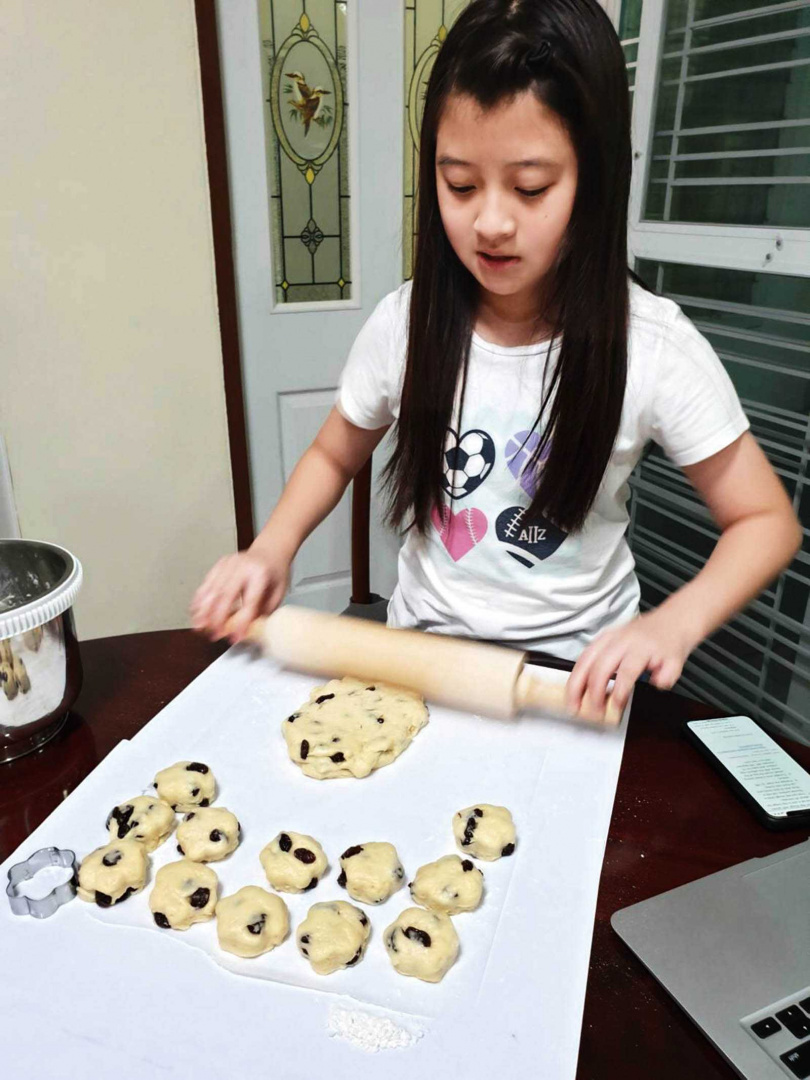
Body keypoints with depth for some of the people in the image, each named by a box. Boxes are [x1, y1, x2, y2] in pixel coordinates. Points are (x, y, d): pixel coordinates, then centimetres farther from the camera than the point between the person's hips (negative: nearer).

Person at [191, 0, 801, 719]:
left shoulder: (653, 345, -13)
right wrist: (274, 546, -10)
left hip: (577, 673, -1)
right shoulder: (407, 322, -6)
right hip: (421, 648, 2)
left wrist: (674, 623, -23)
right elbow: (334, 455, 10)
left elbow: (767, 520, -4)